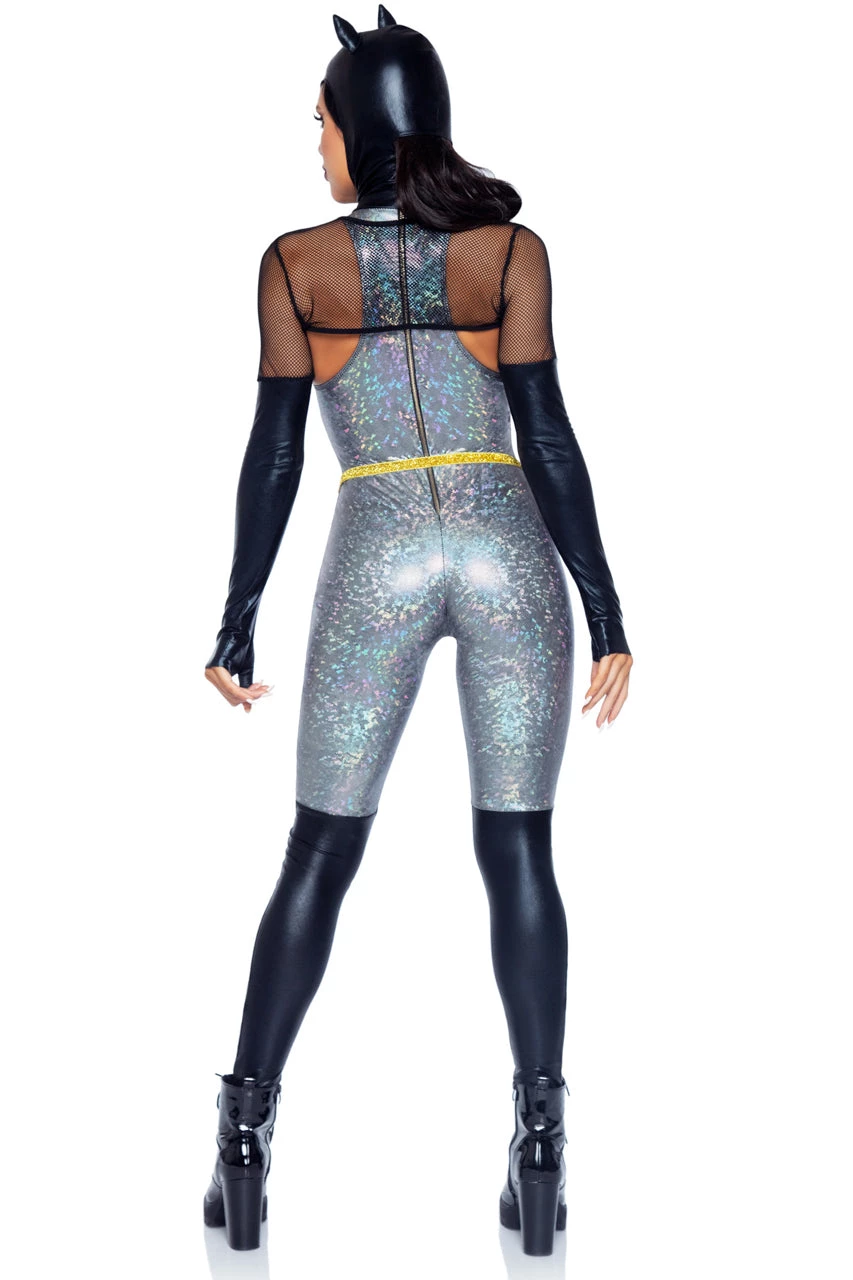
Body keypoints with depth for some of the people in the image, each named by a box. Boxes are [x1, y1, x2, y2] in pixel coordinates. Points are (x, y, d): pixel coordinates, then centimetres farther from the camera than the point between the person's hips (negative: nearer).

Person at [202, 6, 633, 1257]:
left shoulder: (297, 260, 2)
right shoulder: (511, 248, 0)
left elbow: (273, 453, -1)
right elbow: (547, 437, -6)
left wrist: (238, 625, 5)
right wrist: (607, 614, -3)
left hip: (378, 560, 0)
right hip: (506, 554, 0)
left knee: (320, 853, 10)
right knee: (518, 851, 7)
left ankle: (246, 1132, 10)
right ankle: (540, 1143, 5)